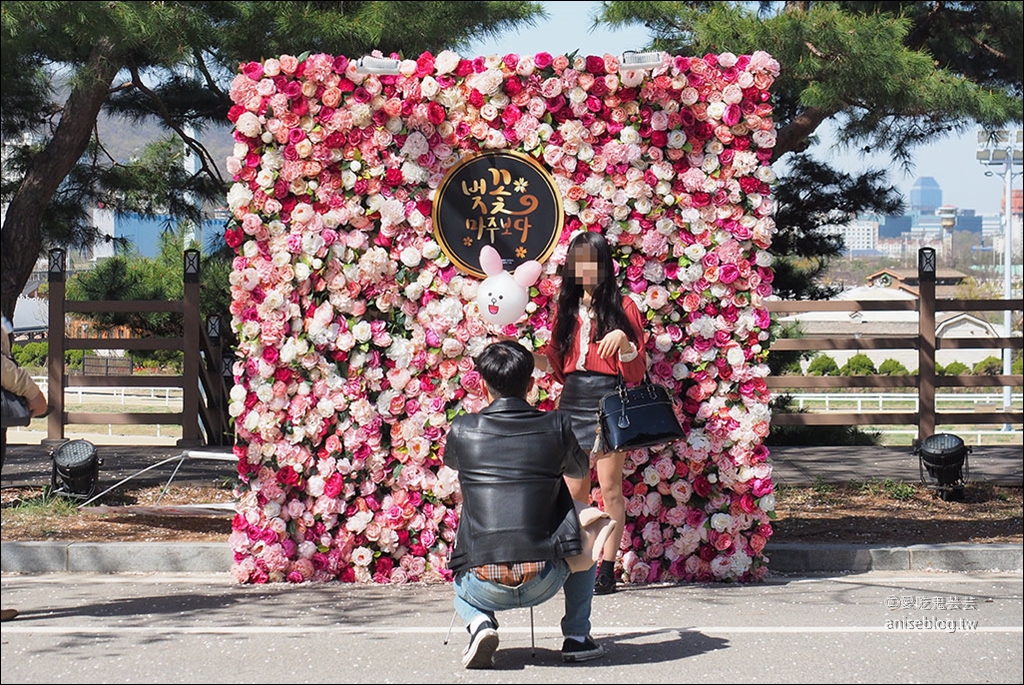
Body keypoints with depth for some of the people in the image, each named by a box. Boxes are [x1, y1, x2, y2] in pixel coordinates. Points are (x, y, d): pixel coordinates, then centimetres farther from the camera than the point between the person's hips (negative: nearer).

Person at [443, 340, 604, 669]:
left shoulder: (463, 430, 0)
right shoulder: (556, 426, 0)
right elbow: (581, 471, 22)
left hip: (485, 588, 0)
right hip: (544, 583, 0)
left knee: (461, 587, 37)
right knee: (583, 541, 33)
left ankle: (480, 623, 5)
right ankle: (577, 636, 23)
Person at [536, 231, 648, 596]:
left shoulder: (622, 306, 2)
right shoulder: (566, 308, 15)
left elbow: (636, 373, -2)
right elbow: (560, 367, 16)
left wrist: (624, 341, -20)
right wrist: (534, 356, -1)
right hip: (573, 401, 4)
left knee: (610, 488, -4)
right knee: (574, 490, 2)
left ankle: (607, 569, 0)